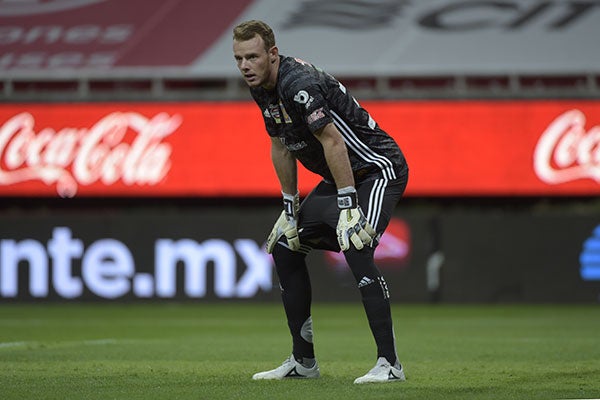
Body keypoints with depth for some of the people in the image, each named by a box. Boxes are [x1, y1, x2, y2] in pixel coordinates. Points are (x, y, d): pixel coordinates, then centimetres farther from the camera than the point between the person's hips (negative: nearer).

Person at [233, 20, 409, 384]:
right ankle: (303, 361, 18)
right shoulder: (263, 89, 3)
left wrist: (348, 207, -34)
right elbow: (281, 147, 14)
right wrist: (290, 209, 13)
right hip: (339, 177, 10)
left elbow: (333, 142, -31)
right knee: (284, 247, 11)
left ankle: (390, 363, -28)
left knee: (356, 248, -29)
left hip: (378, 169, -10)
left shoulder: (298, 83, -26)